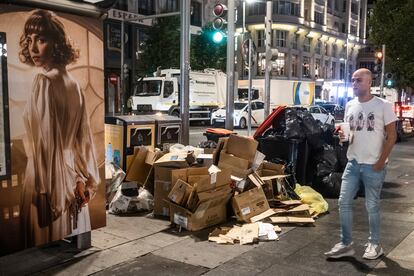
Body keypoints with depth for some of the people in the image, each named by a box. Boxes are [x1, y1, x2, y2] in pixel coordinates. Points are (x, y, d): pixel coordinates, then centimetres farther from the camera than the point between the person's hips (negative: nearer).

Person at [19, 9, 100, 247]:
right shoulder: (72, 82, 6)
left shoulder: (44, 82, -16)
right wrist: (83, 180, 11)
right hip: (71, 179, 7)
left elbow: (45, 142, -19)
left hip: (50, 178, -7)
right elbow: (82, 136, 8)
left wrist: (45, 192, -16)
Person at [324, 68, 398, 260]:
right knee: (344, 202, 3)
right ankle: (345, 244, 13)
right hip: (353, 163, 5)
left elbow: (391, 135, -7)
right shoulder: (350, 106, 9)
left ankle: (374, 244, 22)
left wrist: (381, 161, -12)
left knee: (372, 206, 5)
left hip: (373, 165, -5)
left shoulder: (383, 105, -7)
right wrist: (343, 135, -5)